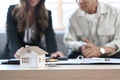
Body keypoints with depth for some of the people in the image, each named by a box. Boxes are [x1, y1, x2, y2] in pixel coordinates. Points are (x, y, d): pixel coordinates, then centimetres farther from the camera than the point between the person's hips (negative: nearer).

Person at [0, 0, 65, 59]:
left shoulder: (46, 14, 3)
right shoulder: (13, 11, -3)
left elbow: (50, 35, -10)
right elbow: (12, 37, -14)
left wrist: (53, 52, -32)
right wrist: (16, 51, -36)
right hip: (13, 55, -1)